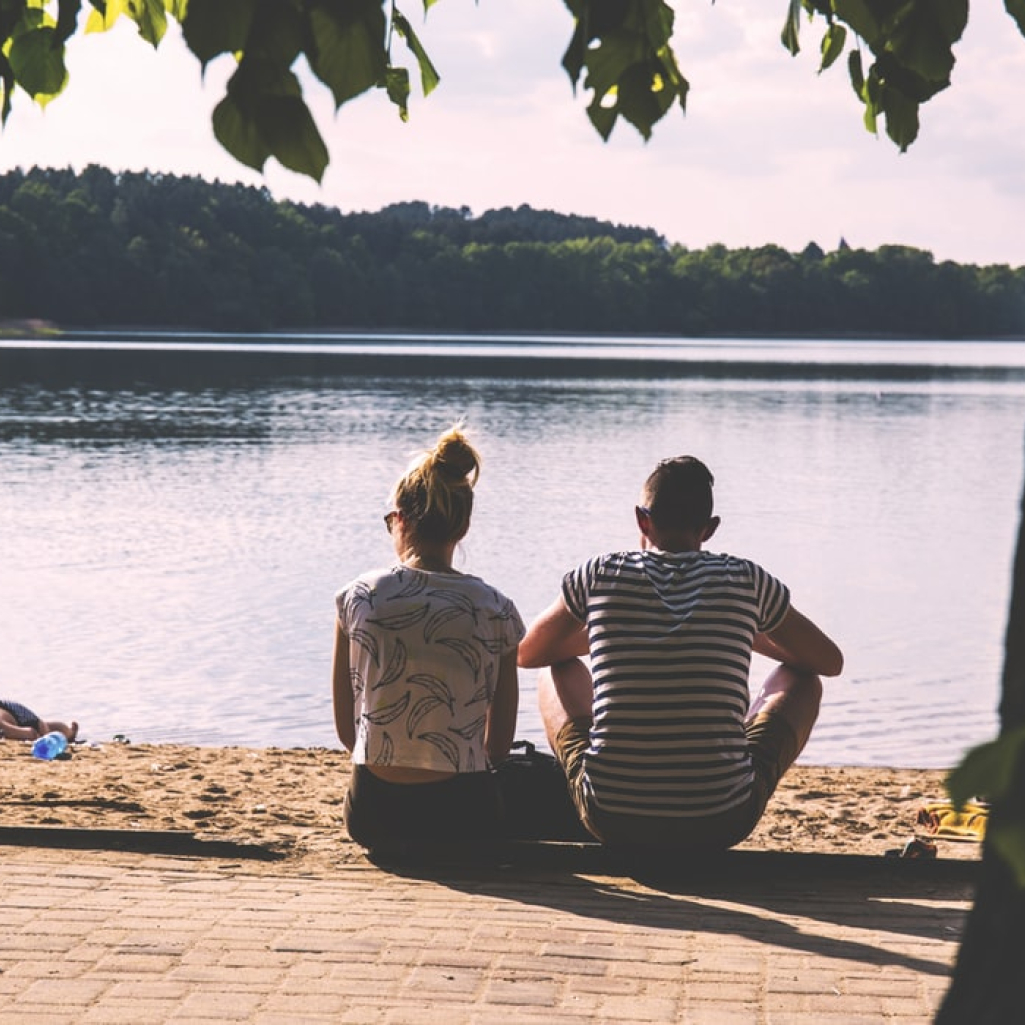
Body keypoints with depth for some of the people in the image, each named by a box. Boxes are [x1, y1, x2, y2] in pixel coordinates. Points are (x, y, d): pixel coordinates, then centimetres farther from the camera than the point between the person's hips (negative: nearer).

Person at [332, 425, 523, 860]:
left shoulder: (357, 598, -5)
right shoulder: (496, 611, -5)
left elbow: (346, 729, 3)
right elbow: (499, 745, 3)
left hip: (372, 818, 3)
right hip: (461, 820, -3)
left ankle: (399, 846, 23)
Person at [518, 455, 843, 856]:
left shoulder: (599, 575, 1)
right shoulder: (746, 581, 0)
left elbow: (526, 654, 18)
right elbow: (831, 661, 15)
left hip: (613, 823, 1)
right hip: (720, 826, -1)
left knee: (559, 668, 28)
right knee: (800, 677, 25)